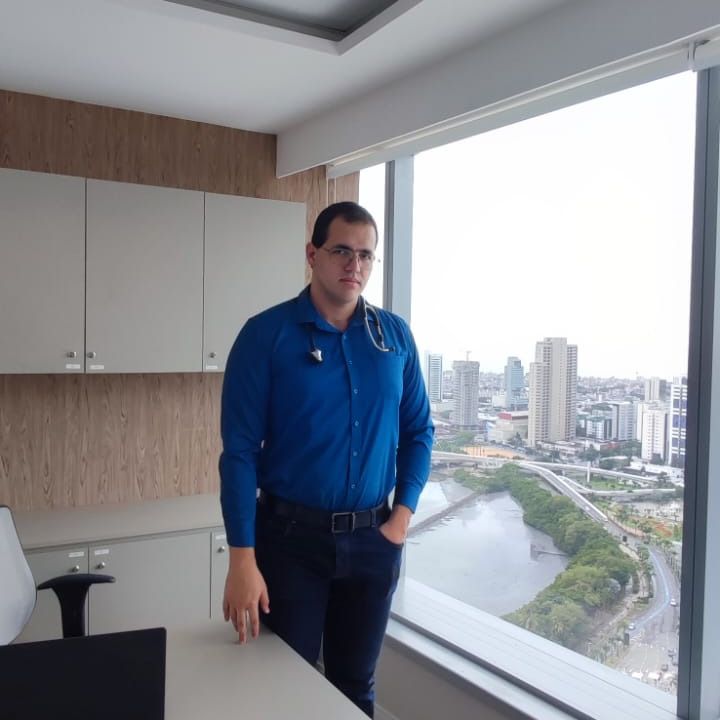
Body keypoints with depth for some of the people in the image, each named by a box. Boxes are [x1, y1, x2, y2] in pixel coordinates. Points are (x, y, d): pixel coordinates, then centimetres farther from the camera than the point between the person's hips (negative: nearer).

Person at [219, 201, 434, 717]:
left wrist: (403, 515, -2)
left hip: (374, 540, 3)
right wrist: (242, 559, -15)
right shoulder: (267, 335, -9)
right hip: (291, 537, -3)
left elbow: (419, 430, 9)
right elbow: (240, 451, -11)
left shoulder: (396, 336, 2)